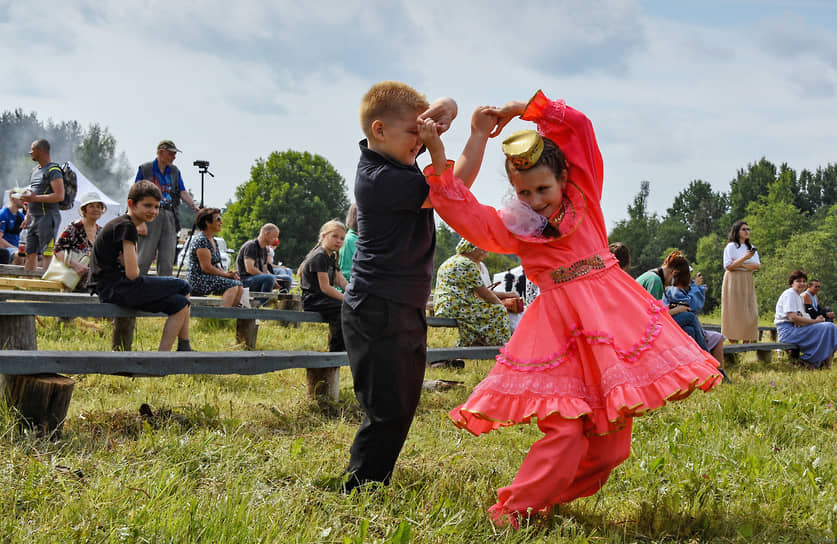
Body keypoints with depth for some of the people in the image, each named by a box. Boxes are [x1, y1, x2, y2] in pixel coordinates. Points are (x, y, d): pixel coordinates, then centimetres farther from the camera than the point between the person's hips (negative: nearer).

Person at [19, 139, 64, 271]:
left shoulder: (53, 170, -10)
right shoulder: (35, 170, 19)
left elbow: (60, 196, -19)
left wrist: (35, 198, -22)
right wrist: (27, 216, 19)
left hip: (47, 217, -9)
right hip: (34, 218, 9)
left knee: (47, 254, -11)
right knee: (30, 253, 8)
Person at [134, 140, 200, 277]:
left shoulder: (175, 171, 15)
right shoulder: (145, 169, 1)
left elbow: (183, 192, 8)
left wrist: (195, 206, -11)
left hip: (170, 218, 5)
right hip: (151, 217, -5)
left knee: (167, 261, 1)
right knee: (144, 260, -8)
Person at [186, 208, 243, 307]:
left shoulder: (213, 240, 17)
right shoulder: (201, 240, -14)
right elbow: (206, 268, -20)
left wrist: (228, 273, -1)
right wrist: (227, 275, -14)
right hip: (198, 281, -10)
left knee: (239, 285, -4)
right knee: (233, 285, -23)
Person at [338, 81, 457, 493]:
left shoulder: (392, 156, 8)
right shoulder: (380, 179, -21)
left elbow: (441, 110, 13)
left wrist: (445, 109, -12)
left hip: (404, 308, 10)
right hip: (379, 311, -10)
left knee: (401, 408, 16)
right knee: (387, 412, -7)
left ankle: (373, 487, 26)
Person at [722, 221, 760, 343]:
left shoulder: (751, 247, 16)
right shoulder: (731, 246, -2)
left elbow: (758, 265, 5)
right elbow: (728, 266, -12)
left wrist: (741, 264, -9)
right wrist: (744, 258, -20)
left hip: (747, 282, 6)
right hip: (734, 281, -6)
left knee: (750, 312, -3)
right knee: (734, 311, -9)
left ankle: (747, 341, -2)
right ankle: (733, 341, -9)